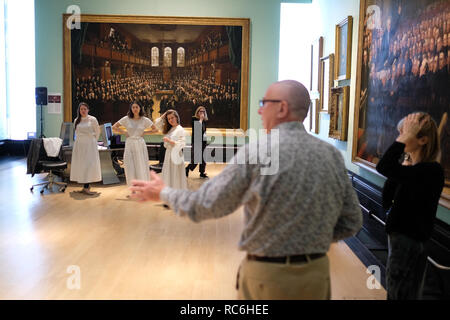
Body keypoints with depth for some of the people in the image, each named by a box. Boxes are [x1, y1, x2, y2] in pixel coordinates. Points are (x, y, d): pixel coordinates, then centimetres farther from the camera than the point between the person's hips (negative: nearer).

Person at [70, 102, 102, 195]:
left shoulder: (92, 119, -1)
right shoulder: (76, 120, 10)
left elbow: (97, 131, 8)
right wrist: (80, 139, 14)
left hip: (90, 144, -4)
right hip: (79, 145, 4)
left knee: (89, 164, -11)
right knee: (80, 164, 1)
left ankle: (86, 186, -14)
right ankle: (86, 186, 7)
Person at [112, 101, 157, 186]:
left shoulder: (145, 120, 1)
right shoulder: (126, 119, 1)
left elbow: (155, 129, 10)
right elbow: (114, 127, 8)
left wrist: (145, 132, 0)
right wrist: (124, 132, 0)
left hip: (140, 145, 0)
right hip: (129, 144, 0)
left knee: (141, 167, 1)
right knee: (130, 168, 0)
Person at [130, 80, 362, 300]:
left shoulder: (255, 153, -16)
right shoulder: (332, 155, -3)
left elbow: (207, 204, -9)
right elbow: (351, 222, 2)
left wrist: (164, 193, 7)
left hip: (267, 277, -4)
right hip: (317, 276, 4)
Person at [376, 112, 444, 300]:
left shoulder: (431, 170, -22)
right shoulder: (411, 168, 6)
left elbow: (383, 168, -36)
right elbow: (386, 202, 6)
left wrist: (406, 137, -28)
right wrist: (402, 171, -3)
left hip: (411, 242, -9)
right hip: (399, 235, 9)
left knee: (400, 294, 4)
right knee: (394, 292, 23)